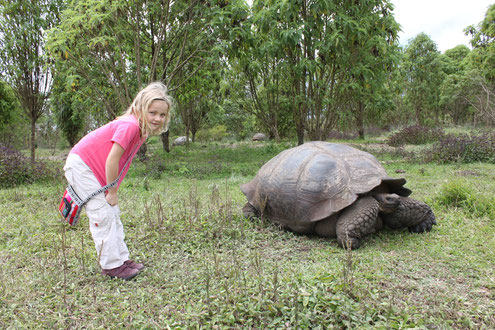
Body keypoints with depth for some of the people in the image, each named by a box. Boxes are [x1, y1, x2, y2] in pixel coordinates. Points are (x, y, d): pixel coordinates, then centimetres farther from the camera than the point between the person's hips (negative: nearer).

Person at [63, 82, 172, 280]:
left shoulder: (143, 130, 1)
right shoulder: (130, 125, -28)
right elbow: (112, 160, -27)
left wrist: (112, 191, 4)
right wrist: (112, 191, -17)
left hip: (95, 168, 10)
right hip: (80, 164, -9)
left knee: (113, 214, 10)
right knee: (103, 215, -9)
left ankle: (121, 259, 18)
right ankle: (111, 266, 0)